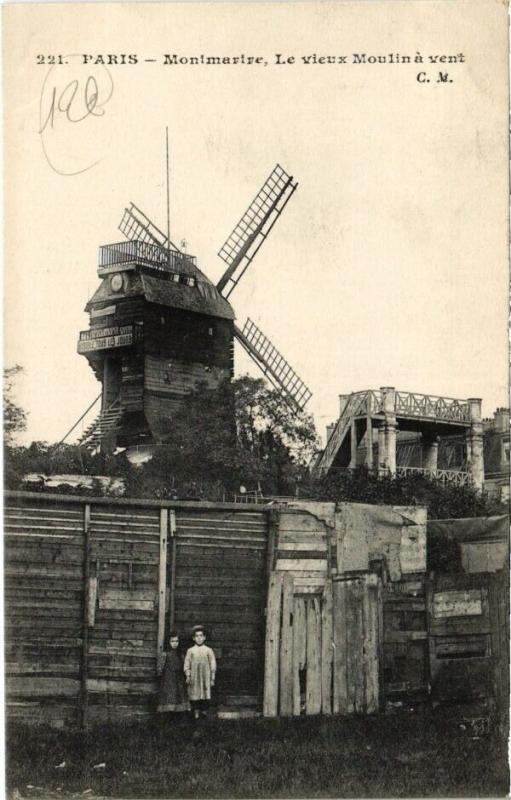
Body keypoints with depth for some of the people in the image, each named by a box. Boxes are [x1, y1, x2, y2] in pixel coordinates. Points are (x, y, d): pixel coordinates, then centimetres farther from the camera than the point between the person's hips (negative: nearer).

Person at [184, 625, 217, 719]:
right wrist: (188, 676, -1)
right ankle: (196, 711, 11)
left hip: (205, 677, 0)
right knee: (194, 695, 0)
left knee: (205, 696, -3)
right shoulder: (190, 650, 4)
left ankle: (204, 710, 8)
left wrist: (212, 679, 3)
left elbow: (213, 665, 5)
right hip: (194, 677, 0)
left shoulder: (208, 650, 3)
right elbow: (187, 664, 7)